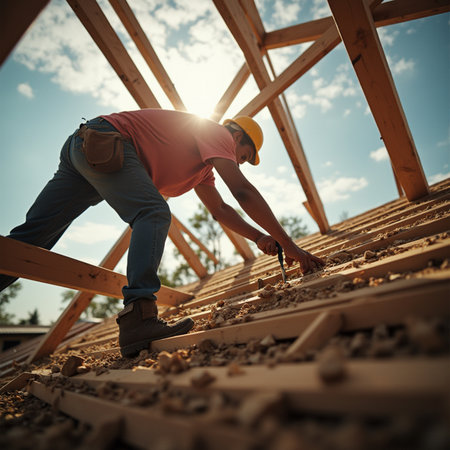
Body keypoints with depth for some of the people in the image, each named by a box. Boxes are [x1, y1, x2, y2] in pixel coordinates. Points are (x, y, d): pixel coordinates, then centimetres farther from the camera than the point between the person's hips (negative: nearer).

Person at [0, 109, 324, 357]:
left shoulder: (204, 166, 24)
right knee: (154, 214, -26)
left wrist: (258, 237, 13)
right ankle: (138, 316, -39)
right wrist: (288, 244, -17)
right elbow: (243, 191, -19)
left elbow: (219, 210, 24)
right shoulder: (218, 133, -5)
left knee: (31, 236, 1)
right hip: (103, 141, -10)